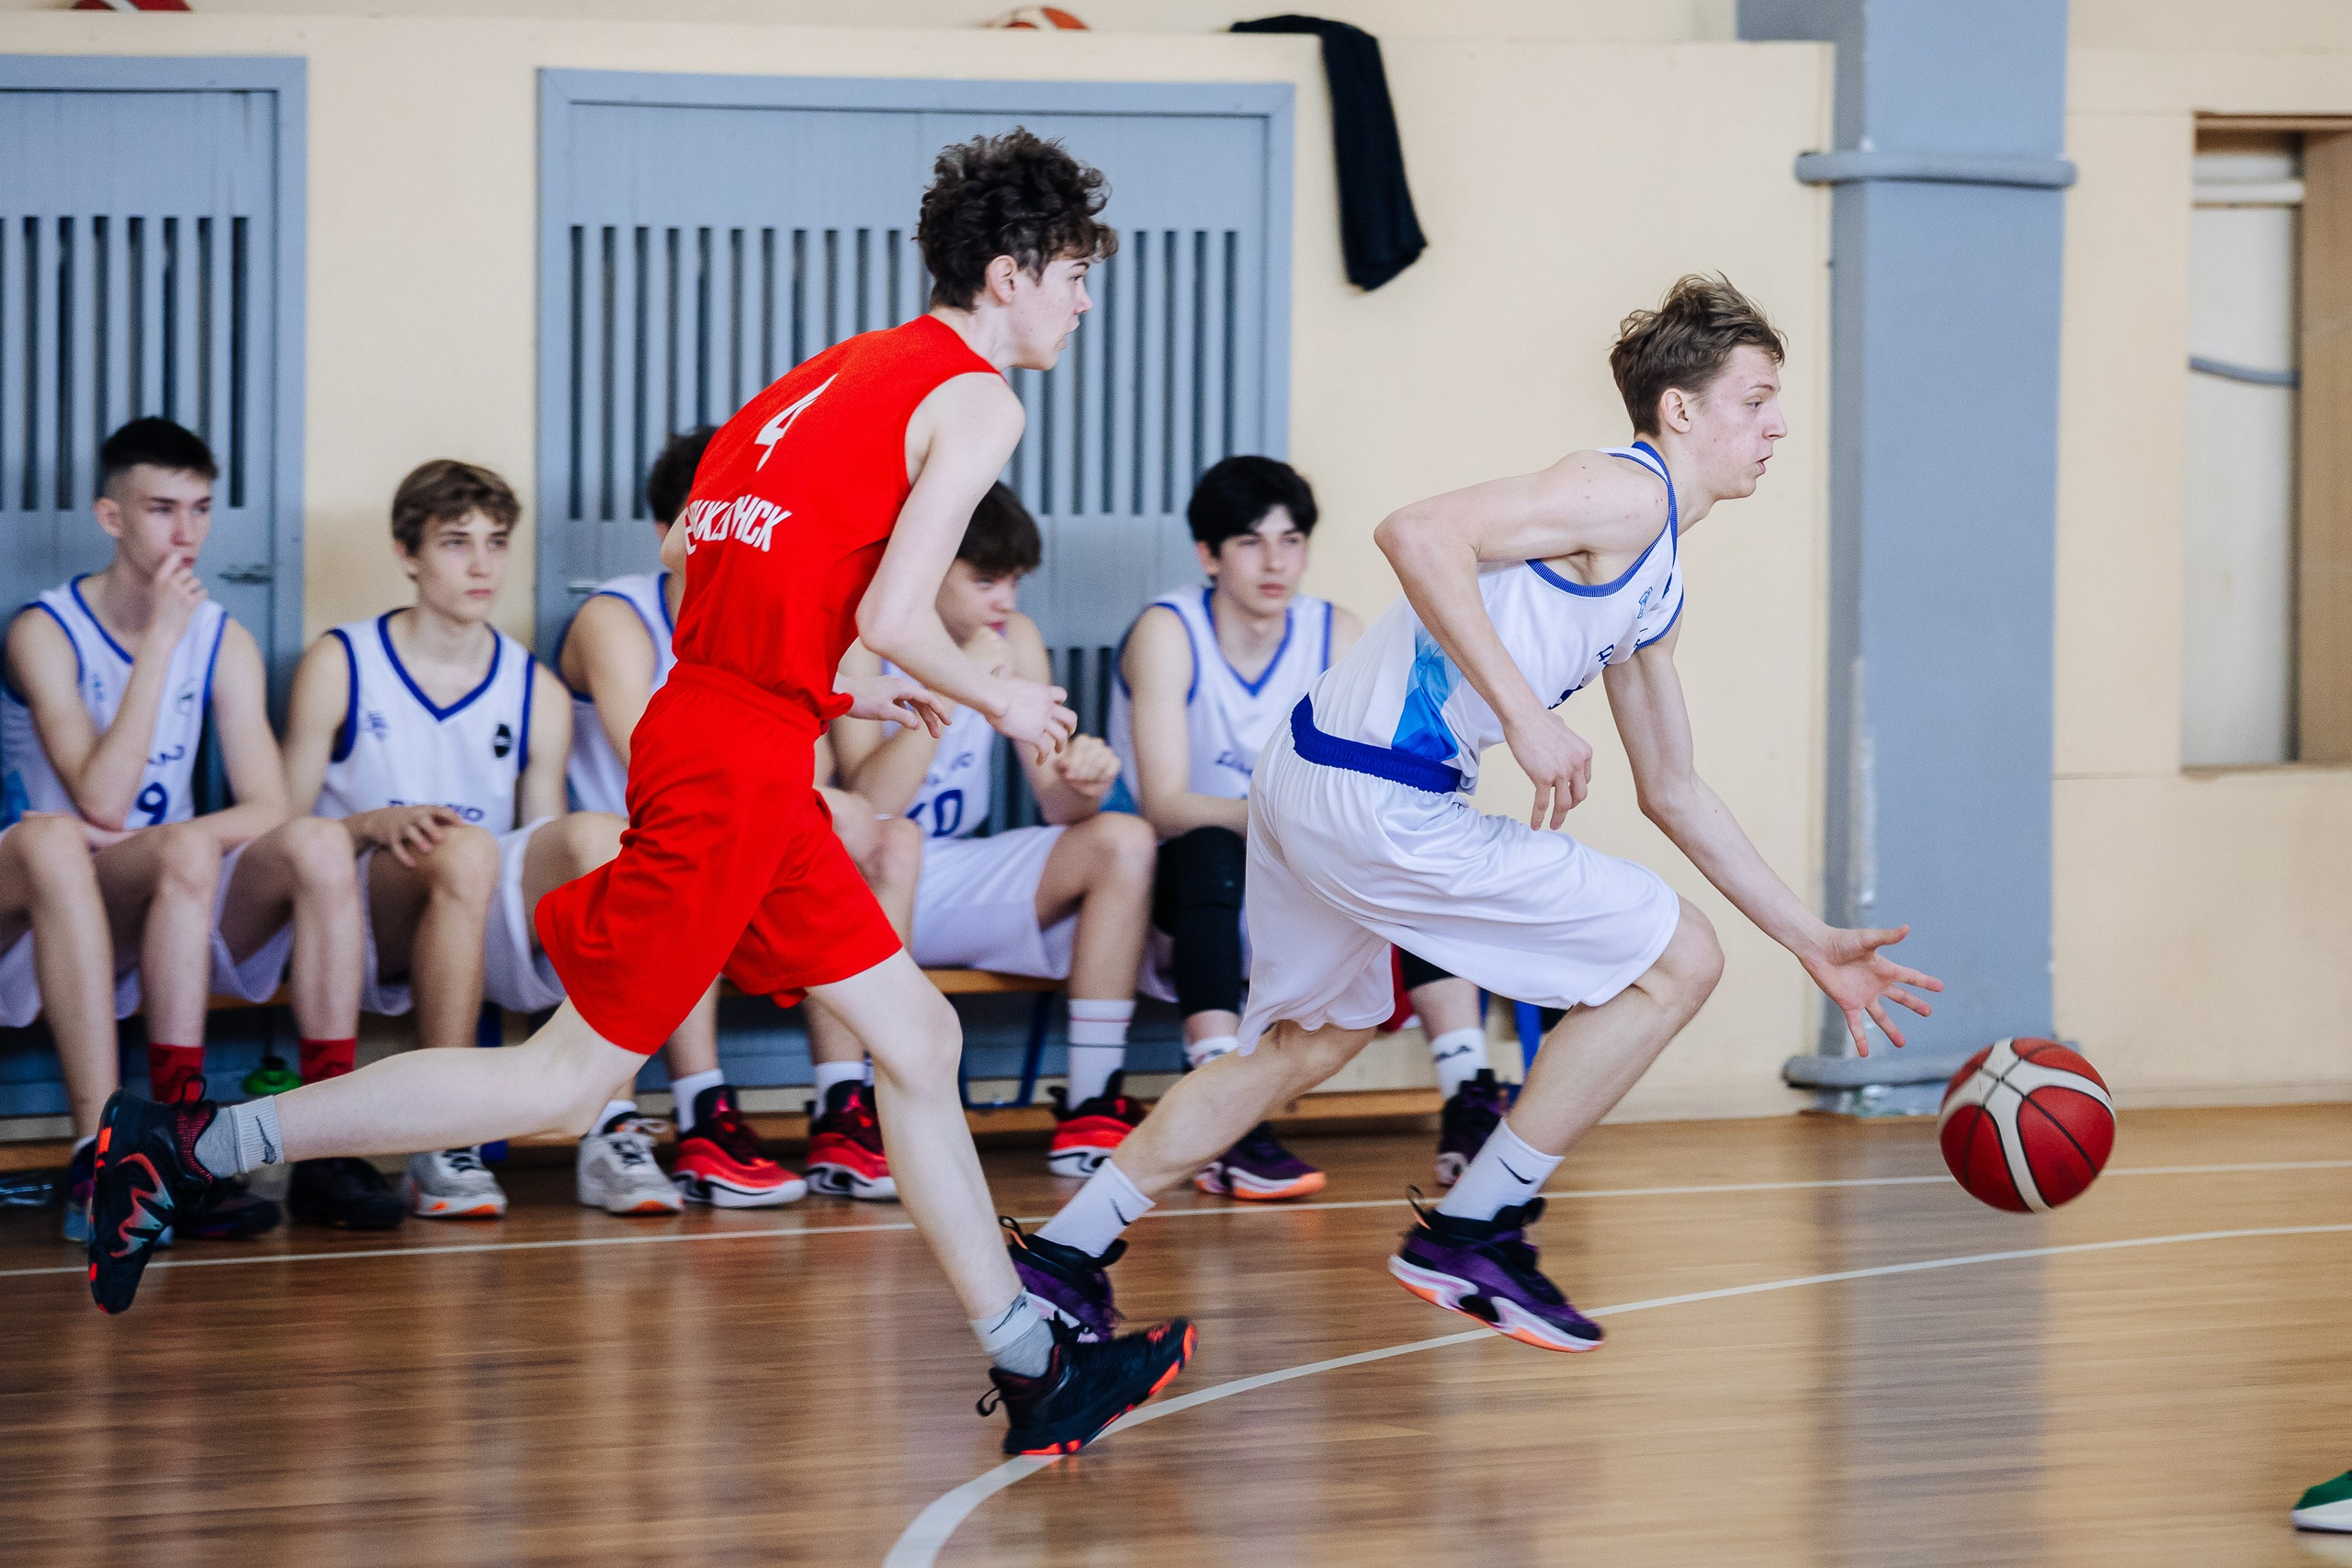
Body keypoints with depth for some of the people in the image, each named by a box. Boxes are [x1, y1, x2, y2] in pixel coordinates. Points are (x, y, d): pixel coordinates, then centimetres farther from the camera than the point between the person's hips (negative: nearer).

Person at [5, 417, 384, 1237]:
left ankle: (326, 1148, -26)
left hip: (180, 913, 4)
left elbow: (268, 807, -4)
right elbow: (104, 804, -20)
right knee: (187, 849, -35)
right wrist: (159, 641, -20)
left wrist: (151, 840, -19)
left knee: (316, 847, -24)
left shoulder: (223, 640, 7)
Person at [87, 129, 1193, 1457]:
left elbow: (693, 553, 18)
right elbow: (896, 614, -17)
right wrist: (1001, 701, 1)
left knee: (920, 1038, 12)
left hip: (711, 733, 10)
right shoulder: (972, 400, -8)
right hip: (737, 764, -10)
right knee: (567, 1083, -3)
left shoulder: (852, 369, 18)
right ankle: (188, 1147, 0)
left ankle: (1035, 1371, 16)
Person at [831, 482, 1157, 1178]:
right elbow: (870, 804, -26)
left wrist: (1086, 780, -21)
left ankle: (1088, 1115, -17)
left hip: (954, 885, 6)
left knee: (1123, 840, -14)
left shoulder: (1014, 637, 3)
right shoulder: (862, 637, -15)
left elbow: (1056, 804, 2)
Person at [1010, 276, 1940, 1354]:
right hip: (1379, 803, -10)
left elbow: (1672, 792, 29)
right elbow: (1418, 535, -23)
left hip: (1310, 779, 10)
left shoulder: (1658, 591, 21)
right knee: (1678, 961, -3)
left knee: (1309, 1044, 29)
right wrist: (1523, 713, -26)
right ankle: (1469, 1234, 2)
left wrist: (1813, 943, 27)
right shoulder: (1626, 493, -10)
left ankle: (1064, 1255, 31)